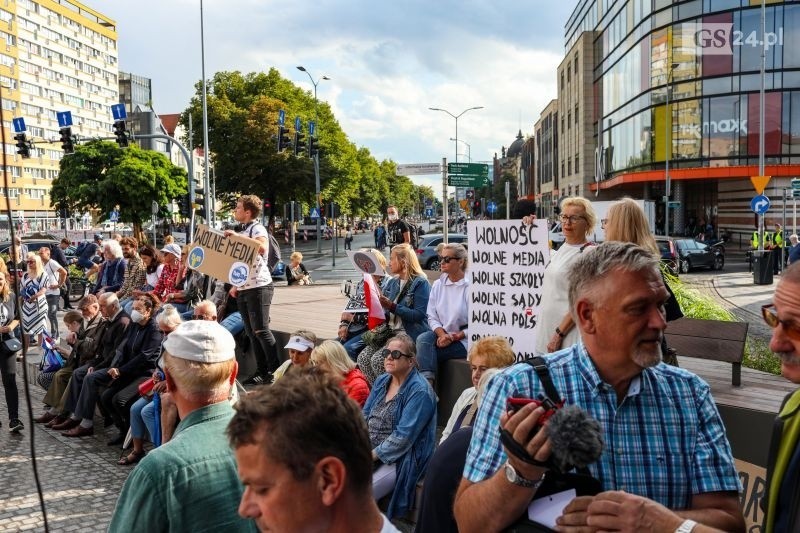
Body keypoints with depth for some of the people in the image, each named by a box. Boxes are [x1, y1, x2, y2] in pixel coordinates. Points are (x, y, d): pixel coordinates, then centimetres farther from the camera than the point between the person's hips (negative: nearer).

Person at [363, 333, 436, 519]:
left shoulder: (419, 391, -15)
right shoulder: (381, 381, 11)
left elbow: (403, 436, -20)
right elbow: (364, 417, 12)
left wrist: (373, 455, -17)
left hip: (398, 460, -7)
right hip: (368, 451, 7)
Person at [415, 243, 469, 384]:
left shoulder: (469, 286, -12)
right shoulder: (438, 285, 9)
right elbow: (432, 317, 7)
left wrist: (454, 337, -17)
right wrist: (442, 334, -11)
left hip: (463, 340, -6)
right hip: (442, 335, 6)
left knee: (425, 351, -23)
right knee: (423, 339, -25)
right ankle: (427, 381, -26)